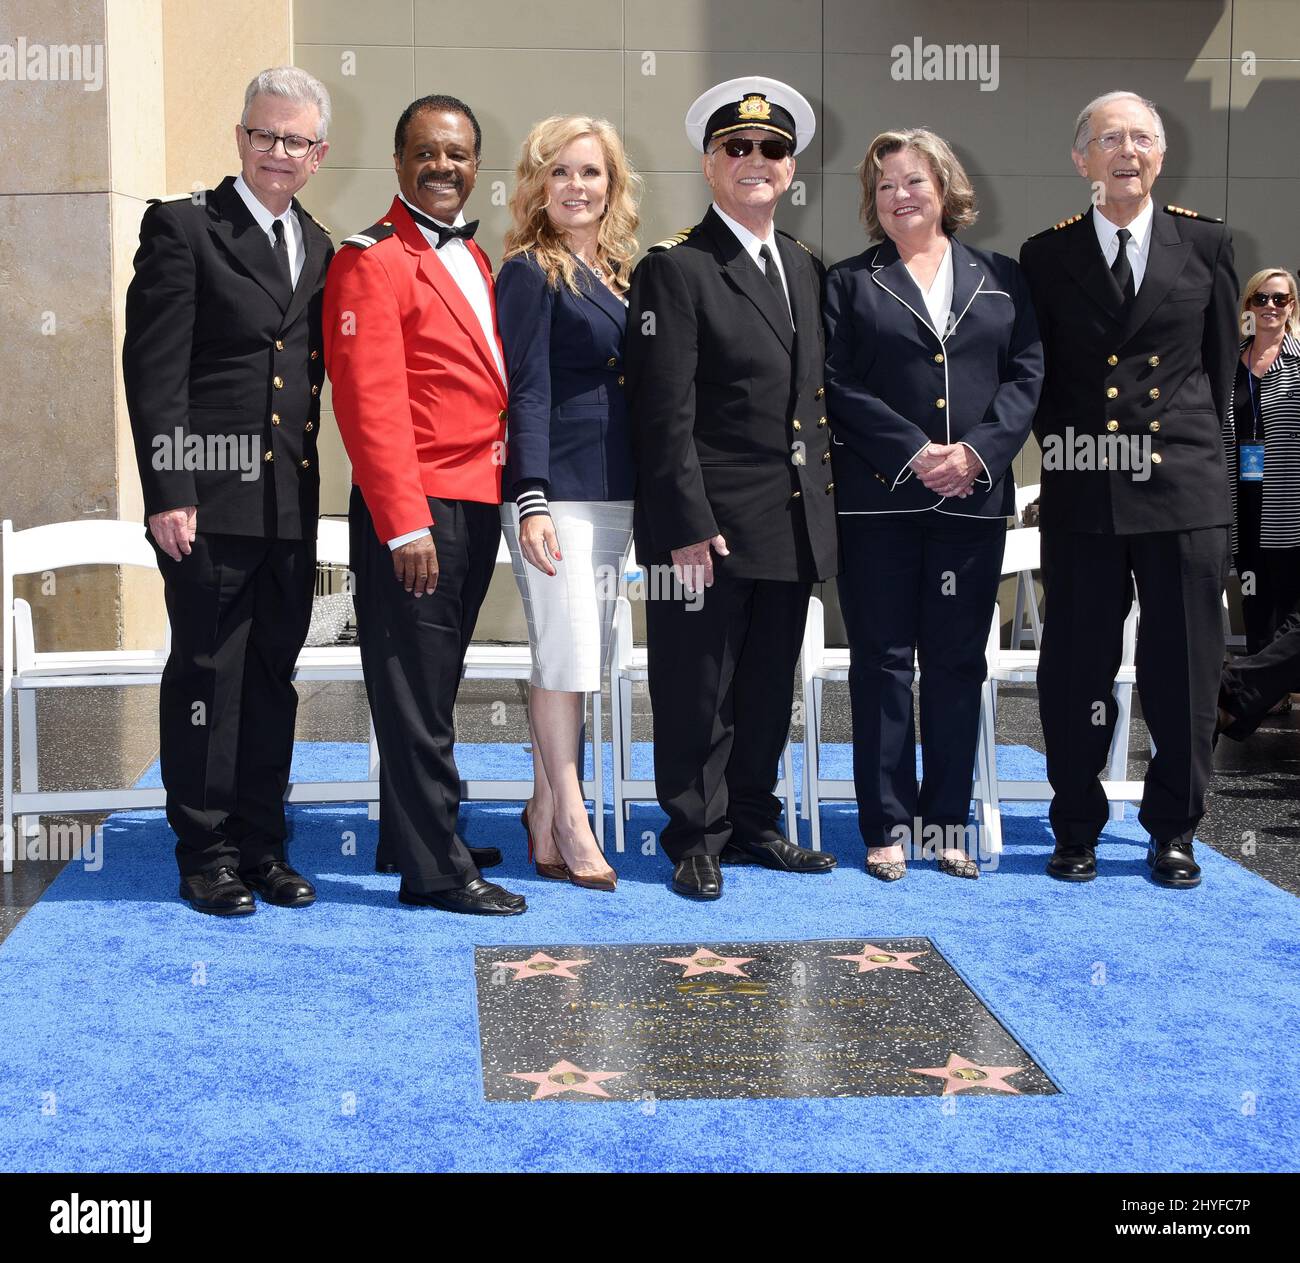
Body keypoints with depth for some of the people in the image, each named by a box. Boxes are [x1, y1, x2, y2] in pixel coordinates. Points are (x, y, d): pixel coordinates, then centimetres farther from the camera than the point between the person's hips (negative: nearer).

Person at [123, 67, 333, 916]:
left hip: (292, 503, 6)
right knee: (208, 677, 1)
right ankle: (206, 854, 13)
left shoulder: (319, 249, 14)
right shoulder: (182, 227, -4)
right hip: (212, 501, -6)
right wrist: (168, 493, -15)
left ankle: (261, 845, 21)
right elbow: (154, 371, -9)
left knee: (273, 678, 11)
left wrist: (310, 477, 7)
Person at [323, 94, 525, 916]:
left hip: (477, 506, 8)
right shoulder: (373, 260, -9)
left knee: (435, 684, 16)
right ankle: (434, 868, 4)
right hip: (415, 509, -8)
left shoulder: (473, 258, 17)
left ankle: (415, 835, 27)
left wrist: (506, 500, 13)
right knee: (415, 690, -2)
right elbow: (370, 405, -16)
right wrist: (405, 524, -20)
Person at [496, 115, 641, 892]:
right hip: (555, 491, -7)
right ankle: (569, 819, 6)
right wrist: (530, 501, -18)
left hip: (614, 493, 7)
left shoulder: (618, 273, 16)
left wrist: (644, 498, 14)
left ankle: (546, 809, 20)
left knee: (585, 657, 9)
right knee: (567, 652, -5)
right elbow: (527, 391, -11)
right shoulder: (530, 272, -4)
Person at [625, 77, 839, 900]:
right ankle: (697, 839, 15)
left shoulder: (807, 269, 15)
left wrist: (824, 492, 12)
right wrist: (688, 525, -18)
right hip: (710, 522, -7)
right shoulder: (675, 269, -8)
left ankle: (753, 823, 28)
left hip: (795, 521, 7)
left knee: (769, 687, 15)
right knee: (697, 692, 3)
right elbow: (665, 415, -13)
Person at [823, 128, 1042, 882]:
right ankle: (887, 825, 8)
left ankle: (949, 819, 15)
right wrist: (913, 454, -14)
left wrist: (978, 451, -11)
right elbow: (838, 384, -4)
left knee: (958, 660, 6)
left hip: (974, 498, 2)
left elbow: (1027, 374, 4)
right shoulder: (850, 282, 7)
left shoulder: (1000, 277, 12)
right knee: (882, 660, 1)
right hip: (879, 499, -2)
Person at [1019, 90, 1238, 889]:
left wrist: (1189, 438, 7)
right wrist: (1068, 444, 1)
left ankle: (1173, 830, 18)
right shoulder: (1048, 254, 5)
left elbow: (1221, 362, 10)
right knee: (1077, 669, 5)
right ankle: (1077, 828, 19)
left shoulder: (1206, 244, 6)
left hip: (1185, 488, 0)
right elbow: (1036, 374, 9)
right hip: (1083, 492, 0)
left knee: (1185, 668, 4)